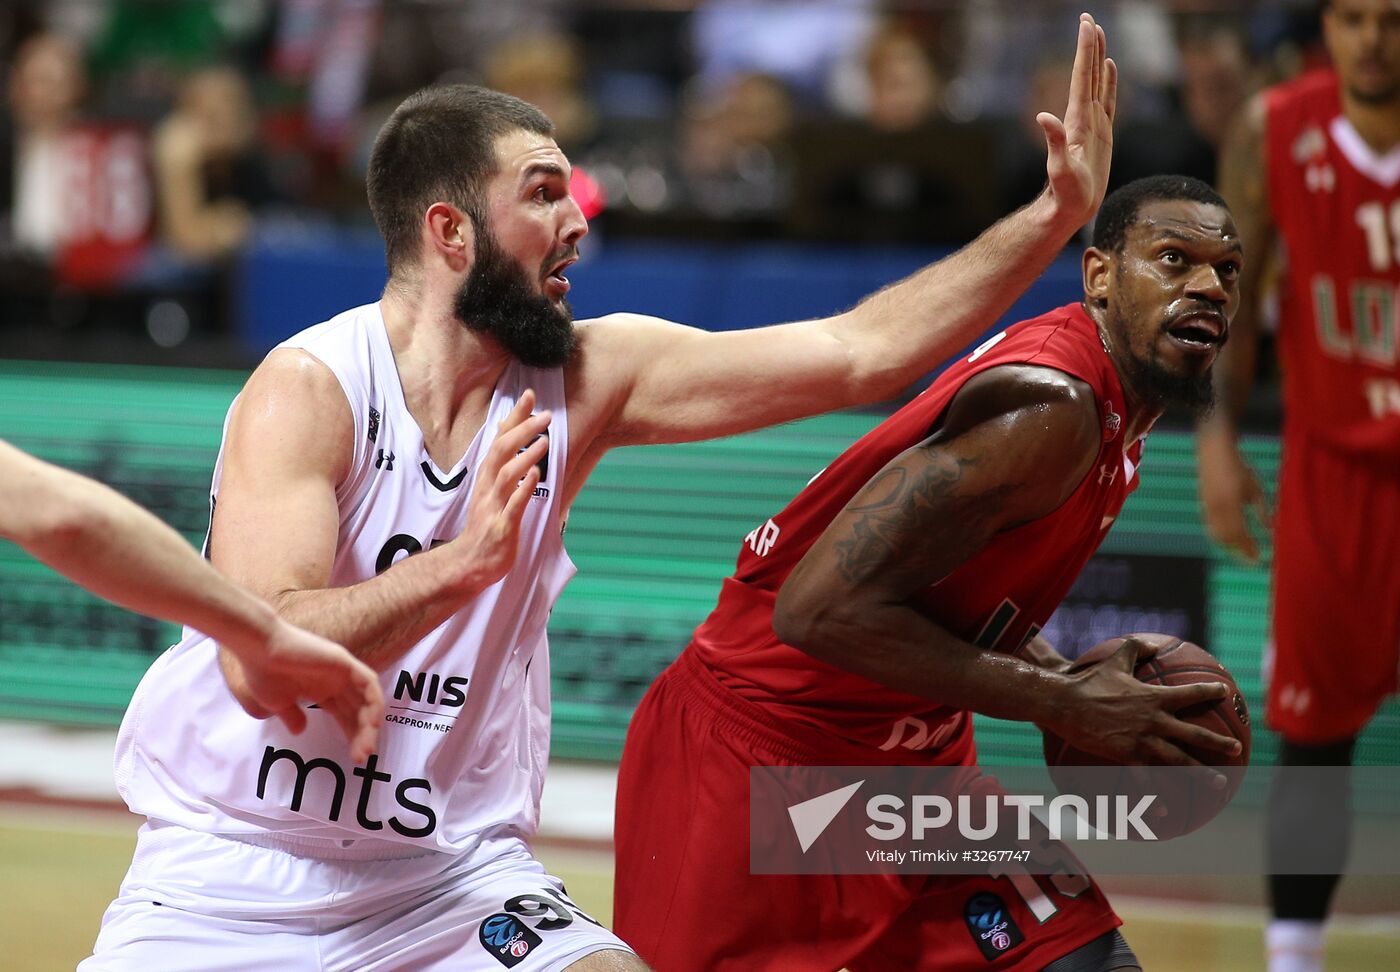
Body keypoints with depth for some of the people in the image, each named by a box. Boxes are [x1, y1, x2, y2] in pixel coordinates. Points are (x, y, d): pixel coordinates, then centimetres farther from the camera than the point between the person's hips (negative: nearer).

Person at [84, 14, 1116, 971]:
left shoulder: (588, 377, -2)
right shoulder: (308, 389, -16)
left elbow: (859, 352, -3)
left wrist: (1058, 215, -6)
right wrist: (467, 562, -37)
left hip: (457, 871, 3)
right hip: (238, 868, -3)